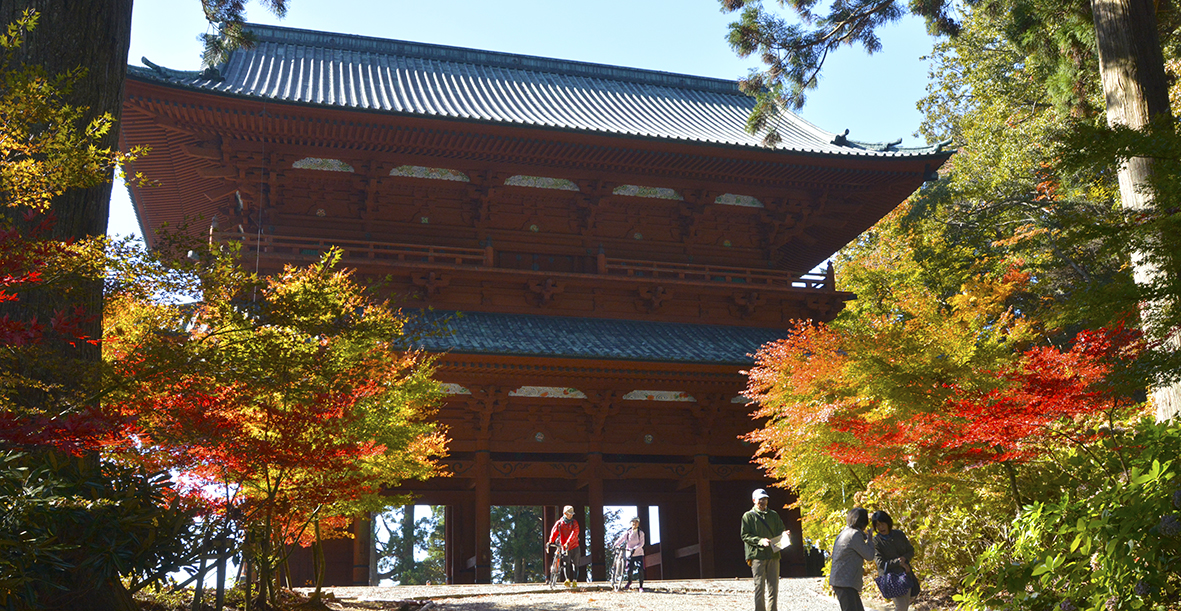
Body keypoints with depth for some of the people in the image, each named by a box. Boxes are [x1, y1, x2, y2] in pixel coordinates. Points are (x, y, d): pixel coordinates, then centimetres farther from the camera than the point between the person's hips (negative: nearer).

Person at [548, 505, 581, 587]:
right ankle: (567, 580, -12)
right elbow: (554, 531, -13)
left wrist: (568, 542, -34)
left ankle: (574, 581, 3)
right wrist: (550, 541, -31)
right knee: (566, 564, -6)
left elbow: (574, 532, -19)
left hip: (574, 546, 0)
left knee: (574, 564, 2)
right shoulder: (559, 523, -1)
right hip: (564, 547, 0)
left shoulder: (574, 523, -5)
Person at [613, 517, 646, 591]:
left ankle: (641, 586, -1)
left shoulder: (641, 533, 2)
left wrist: (634, 549, -23)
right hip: (629, 554, 0)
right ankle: (629, 582, 26)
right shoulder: (627, 532, 3)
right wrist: (616, 545, -25)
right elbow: (620, 539, -6)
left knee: (640, 570, -16)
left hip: (639, 554, 0)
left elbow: (641, 543, -7)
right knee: (629, 571, -8)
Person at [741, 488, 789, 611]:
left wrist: (784, 534, -7)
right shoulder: (748, 516, 4)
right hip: (757, 555, -4)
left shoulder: (774, 515, 17)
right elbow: (745, 536, -3)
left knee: (773, 586, 5)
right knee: (759, 587, -5)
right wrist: (760, 541, -17)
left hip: (773, 555, 4)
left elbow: (780, 530, 18)